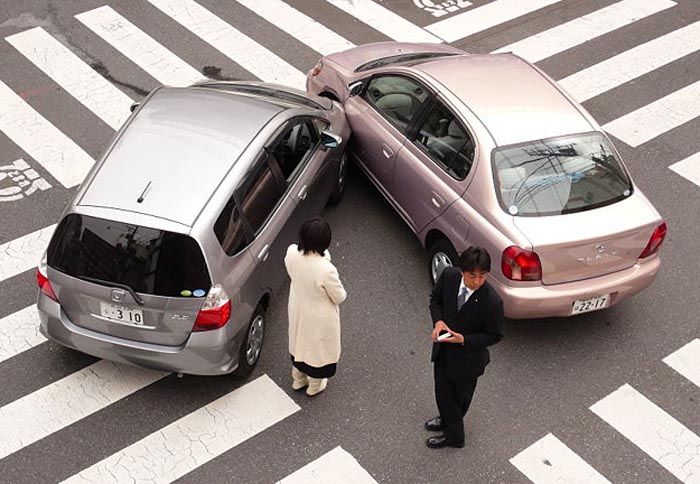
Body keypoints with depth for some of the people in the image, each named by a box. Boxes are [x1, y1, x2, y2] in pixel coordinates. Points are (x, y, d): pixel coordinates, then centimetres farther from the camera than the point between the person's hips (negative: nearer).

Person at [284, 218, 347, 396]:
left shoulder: (292, 253, -25)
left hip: (297, 310, 5)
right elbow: (339, 297, -21)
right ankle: (314, 385, 50)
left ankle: (298, 379, 56)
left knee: (299, 341, 32)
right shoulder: (326, 270, -40)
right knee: (318, 347, 25)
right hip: (319, 317, -5)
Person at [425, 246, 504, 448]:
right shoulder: (449, 276, -20)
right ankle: (448, 420, 55)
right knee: (442, 389, 24)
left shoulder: (492, 301, -32)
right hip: (443, 348, 4)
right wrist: (438, 321, -18)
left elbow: (494, 335, -17)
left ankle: (453, 435, 46)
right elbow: (436, 298, 1)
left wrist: (464, 339, -29)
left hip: (468, 356, -4)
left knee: (460, 396, 20)